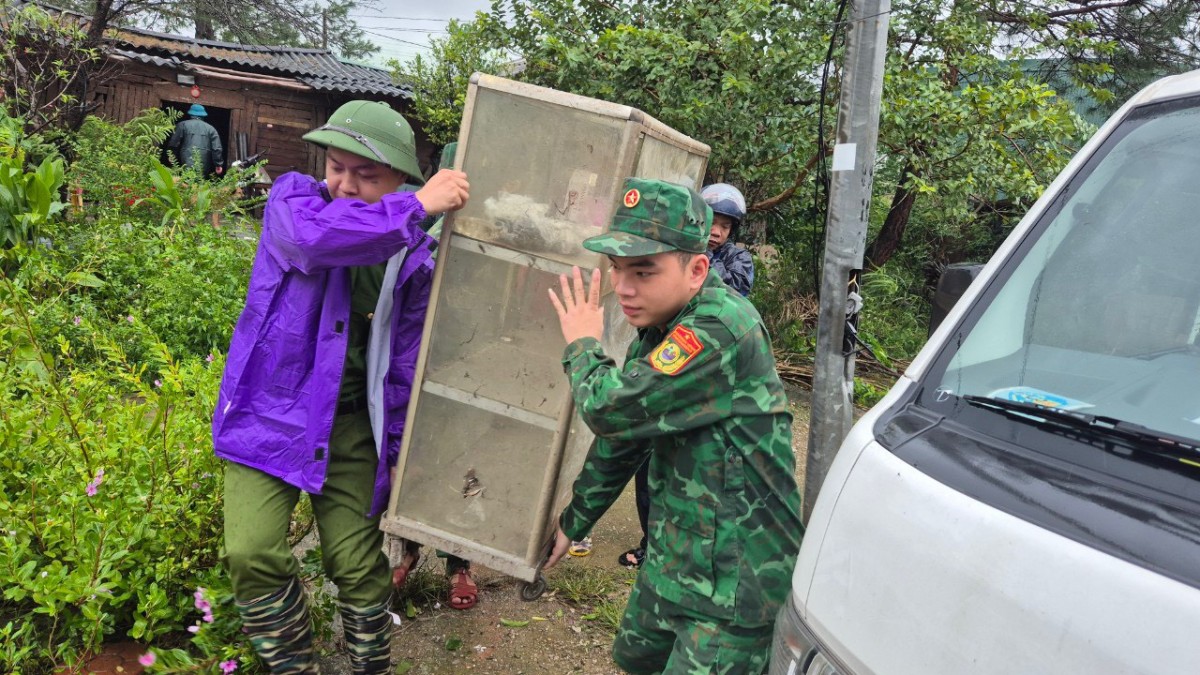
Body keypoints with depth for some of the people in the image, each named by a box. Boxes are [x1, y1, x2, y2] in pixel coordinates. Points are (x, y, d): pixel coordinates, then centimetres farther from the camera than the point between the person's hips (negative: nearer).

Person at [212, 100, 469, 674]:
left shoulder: (412, 255, -2)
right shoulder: (292, 196, -8)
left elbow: (405, 362, 5)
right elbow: (312, 235, -35)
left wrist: (401, 450, 6)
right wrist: (418, 208, -35)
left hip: (349, 423, 2)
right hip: (270, 410, -1)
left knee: (358, 566, 6)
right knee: (253, 553, -12)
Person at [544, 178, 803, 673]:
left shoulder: (722, 329, -25)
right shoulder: (657, 331, 5)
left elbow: (610, 409, -27)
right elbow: (620, 438, 17)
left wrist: (582, 345, -7)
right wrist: (573, 523, 23)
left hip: (736, 579, -9)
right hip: (673, 559, 9)